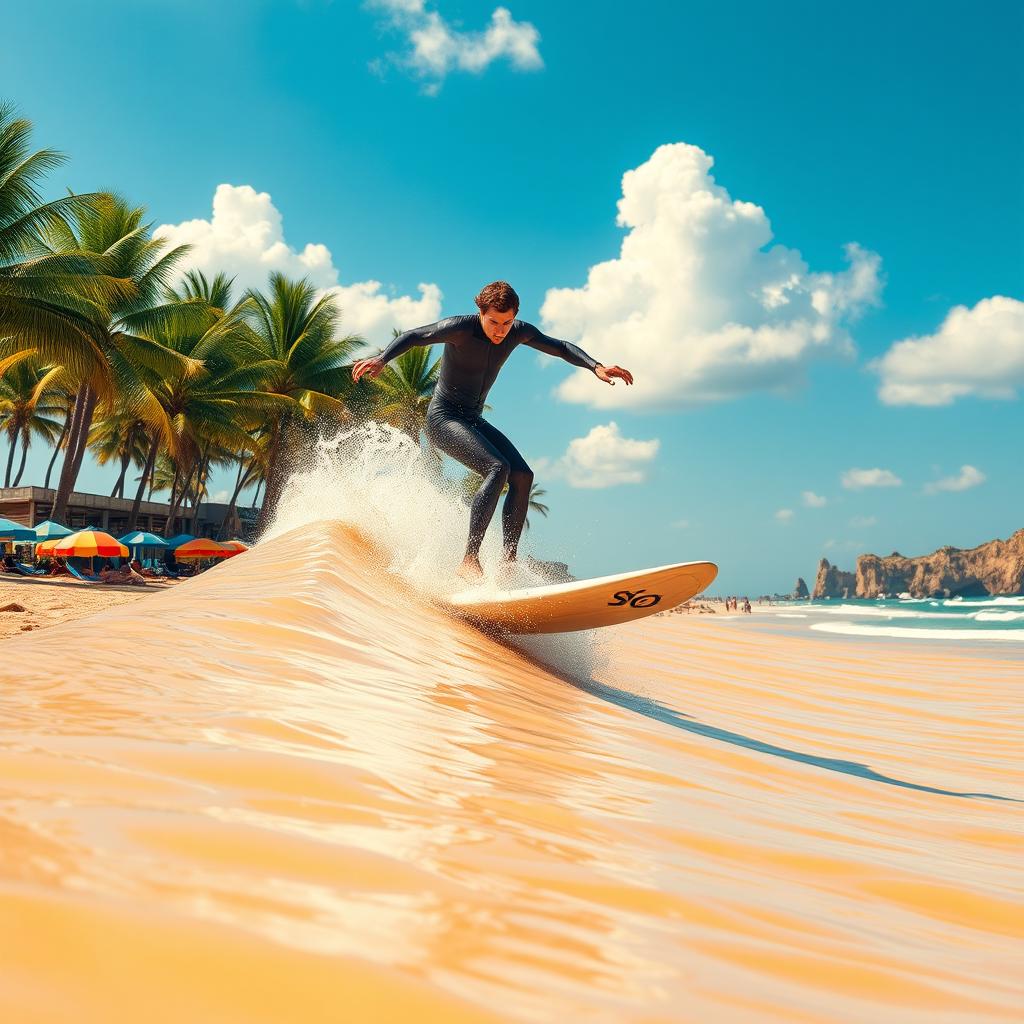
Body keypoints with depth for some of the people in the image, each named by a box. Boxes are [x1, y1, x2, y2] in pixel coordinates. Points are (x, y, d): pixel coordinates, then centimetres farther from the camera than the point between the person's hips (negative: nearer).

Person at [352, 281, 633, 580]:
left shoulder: (519, 332, 0)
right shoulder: (460, 328, -18)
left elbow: (560, 347, 9)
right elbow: (413, 336, -23)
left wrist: (595, 367, -6)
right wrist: (381, 359, -42)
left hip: (473, 421, 8)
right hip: (442, 418, -8)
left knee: (523, 476, -9)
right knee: (498, 469, -28)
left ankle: (508, 561, -8)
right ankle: (470, 560, -31)